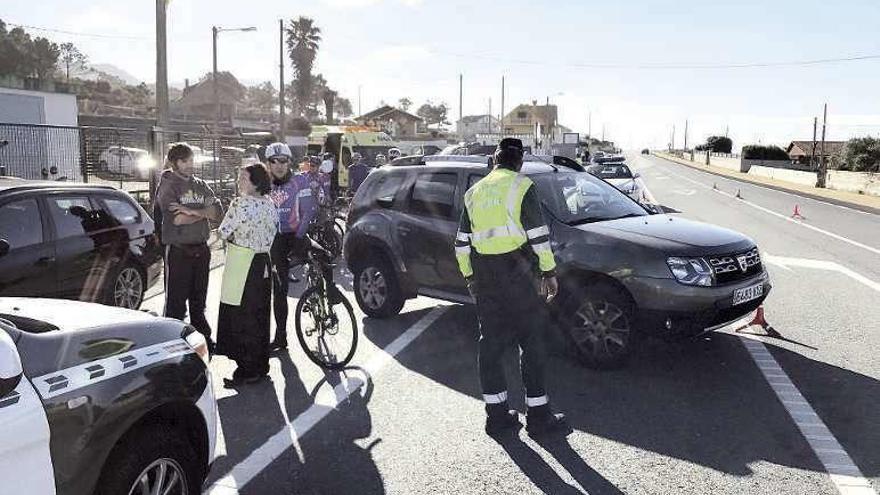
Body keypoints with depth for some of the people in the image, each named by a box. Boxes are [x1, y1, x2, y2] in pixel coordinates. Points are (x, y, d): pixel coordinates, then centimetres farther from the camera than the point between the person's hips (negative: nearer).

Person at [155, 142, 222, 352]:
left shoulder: (200, 185, 12)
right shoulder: (167, 186, -5)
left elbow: (217, 212, -1)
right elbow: (177, 219, -20)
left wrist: (193, 211, -17)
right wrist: (204, 213, -8)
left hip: (201, 250, 6)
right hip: (178, 251, -6)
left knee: (199, 301, 17)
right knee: (176, 303, -1)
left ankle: (203, 339, 27)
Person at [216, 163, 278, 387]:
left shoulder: (241, 204, -17)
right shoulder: (270, 203, 5)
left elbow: (223, 232, -11)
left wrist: (233, 237, 6)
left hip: (241, 264, -8)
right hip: (263, 262, 8)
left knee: (241, 319, 2)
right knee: (260, 315, 15)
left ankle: (248, 371, 8)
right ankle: (261, 366, 25)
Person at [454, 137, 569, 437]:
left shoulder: (474, 192, 14)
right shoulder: (521, 186, -2)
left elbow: (462, 241, 15)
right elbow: (539, 234, -8)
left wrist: (469, 276, 22)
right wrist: (549, 272, -2)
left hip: (483, 276, 5)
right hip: (516, 271, -5)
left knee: (490, 342, 10)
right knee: (531, 342, 2)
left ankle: (496, 414, 15)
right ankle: (538, 416, 7)